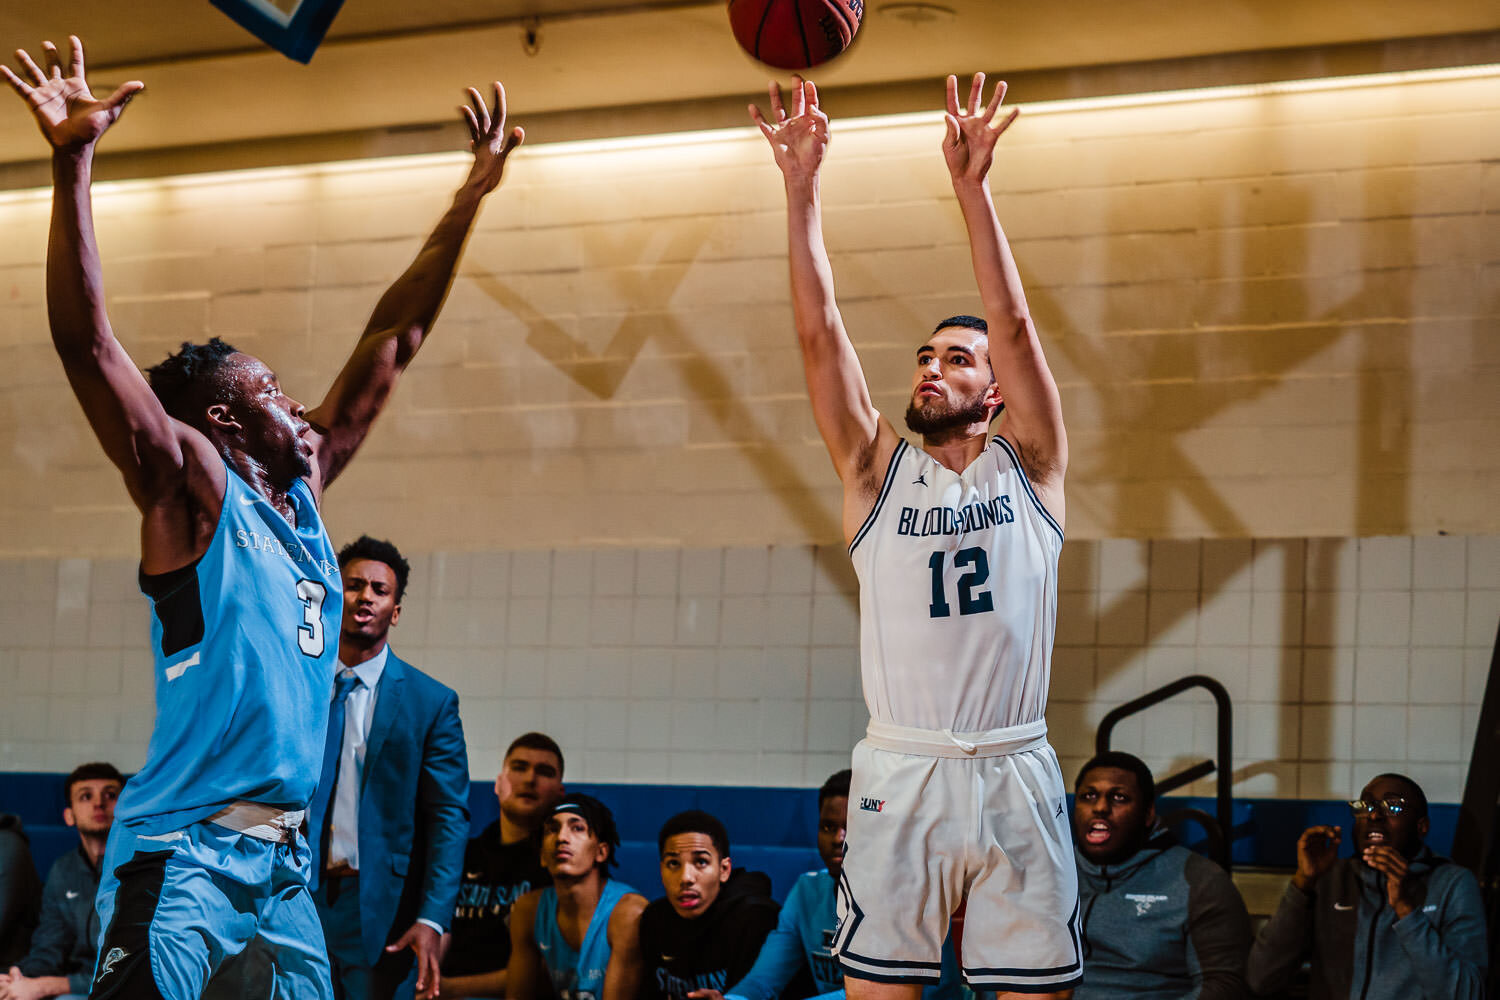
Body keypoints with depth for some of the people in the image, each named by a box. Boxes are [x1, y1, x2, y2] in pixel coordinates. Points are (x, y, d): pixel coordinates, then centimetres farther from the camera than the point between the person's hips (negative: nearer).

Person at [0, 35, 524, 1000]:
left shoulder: (301, 490, 15)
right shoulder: (193, 488, -4)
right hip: (184, 855, -8)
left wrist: (472, 194, 24)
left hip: (284, 861, 8)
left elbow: (393, 341, 21)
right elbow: (86, 341, -16)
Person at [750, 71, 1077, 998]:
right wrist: (802, 188, -6)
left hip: (1015, 774, 0)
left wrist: (973, 188, -12)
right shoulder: (878, 470, 11)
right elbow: (820, 332, 2)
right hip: (902, 774, 0)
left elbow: (1015, 324, -4)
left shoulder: (1029, 467, 9)